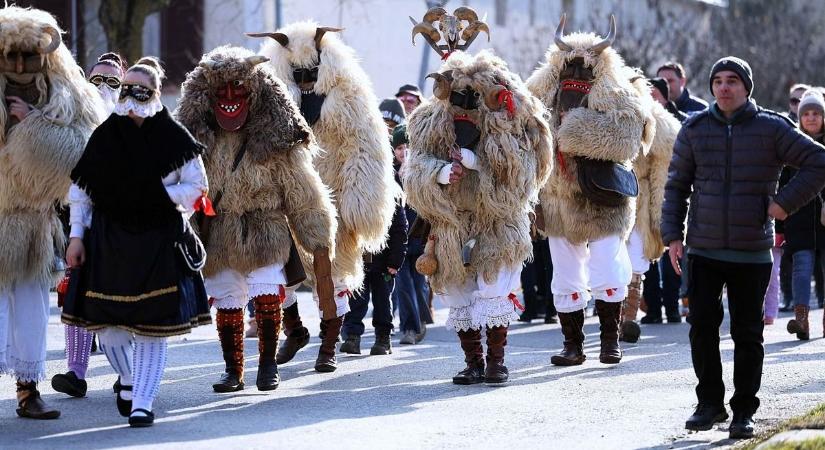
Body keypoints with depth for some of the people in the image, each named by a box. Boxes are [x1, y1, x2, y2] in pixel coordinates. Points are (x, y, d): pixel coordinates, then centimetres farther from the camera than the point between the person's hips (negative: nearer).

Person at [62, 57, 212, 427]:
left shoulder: (173, 137, -4)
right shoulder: (105, 136, 2)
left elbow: (197, 187, 0)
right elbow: (81, 191, 7)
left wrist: (157, 194, -12)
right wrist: (76, 235, 2)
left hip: (159, 241, -2)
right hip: (108, 239, 2)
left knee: (152, 325, -3)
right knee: (105, 320, 4)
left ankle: (142, 402, 4)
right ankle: (128, 379, 31)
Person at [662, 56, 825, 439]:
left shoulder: (771, 129, -1)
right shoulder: (695, 130, 6)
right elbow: (676, 185, 10)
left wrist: (786, 202, -8)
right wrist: (672, 234, 2)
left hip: (752, 253, -2)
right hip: (703, 250, 2)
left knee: (747, 333, 2)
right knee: (702, 325, -3)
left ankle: (744, 411, 10)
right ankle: (710, 404, 11)